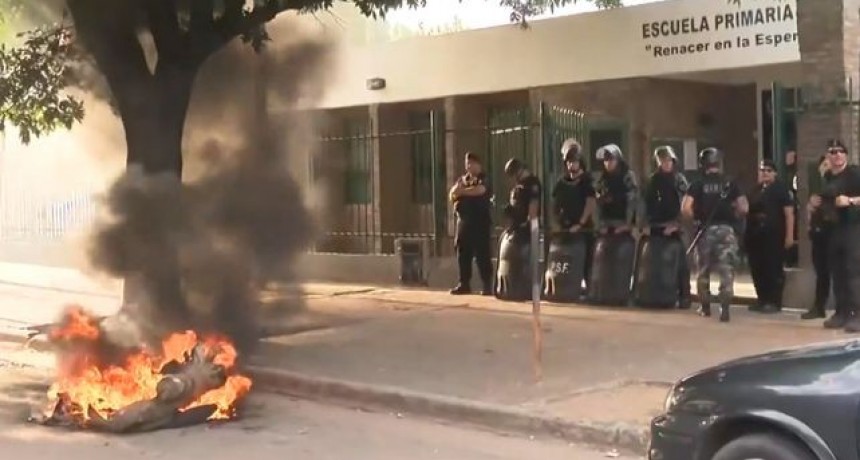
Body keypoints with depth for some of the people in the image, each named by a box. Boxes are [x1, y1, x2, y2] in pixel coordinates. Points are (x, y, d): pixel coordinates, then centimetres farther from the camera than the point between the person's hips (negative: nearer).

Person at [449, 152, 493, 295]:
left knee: (482, 254, -9)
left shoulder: (484, 179, 0)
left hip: (480, 221, -6)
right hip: (464, 221, 6)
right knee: (463, 254, 6)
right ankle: (464, 284, 12)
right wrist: (457, 189, -12)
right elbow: (452, 195, 11)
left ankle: (487, 285, -7)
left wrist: (462, 191, -7)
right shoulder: (462, 179, 18)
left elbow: (479, 190, -21)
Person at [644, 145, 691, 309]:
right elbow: (648, 203, 10)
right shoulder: (654, 179, 9)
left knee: (680, 262, -6)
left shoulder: (679, 178, 1)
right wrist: (648, 223, 0)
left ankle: (684, 296, -3)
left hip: (676, 227, -3)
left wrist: (676, 223, -14)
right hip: (658, 226, 3)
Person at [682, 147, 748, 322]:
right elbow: (743, 208, -4)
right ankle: (724, 308, -14)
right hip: (726, 229, 0)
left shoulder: (698, 184, 0)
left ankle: (705, 307, 24)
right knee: (726, 270, -1)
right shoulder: (730, 183, 3)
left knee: (703, 269, 16)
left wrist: (697, 217, 8)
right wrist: (733, 216, 14)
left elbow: (685, 208, -10)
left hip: (706, 230, 0)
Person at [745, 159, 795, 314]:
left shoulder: (781, 189, -4)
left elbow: (789, 213, -9)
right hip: (756, 235, 7)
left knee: (774, 269, -3)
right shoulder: (755, 190, 15)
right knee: (757, 269, 8)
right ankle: (762, 300, 18)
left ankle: (774, 302, 3)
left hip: (774, 236, -7)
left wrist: (789, 235, -17)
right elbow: (749, 211, 23)